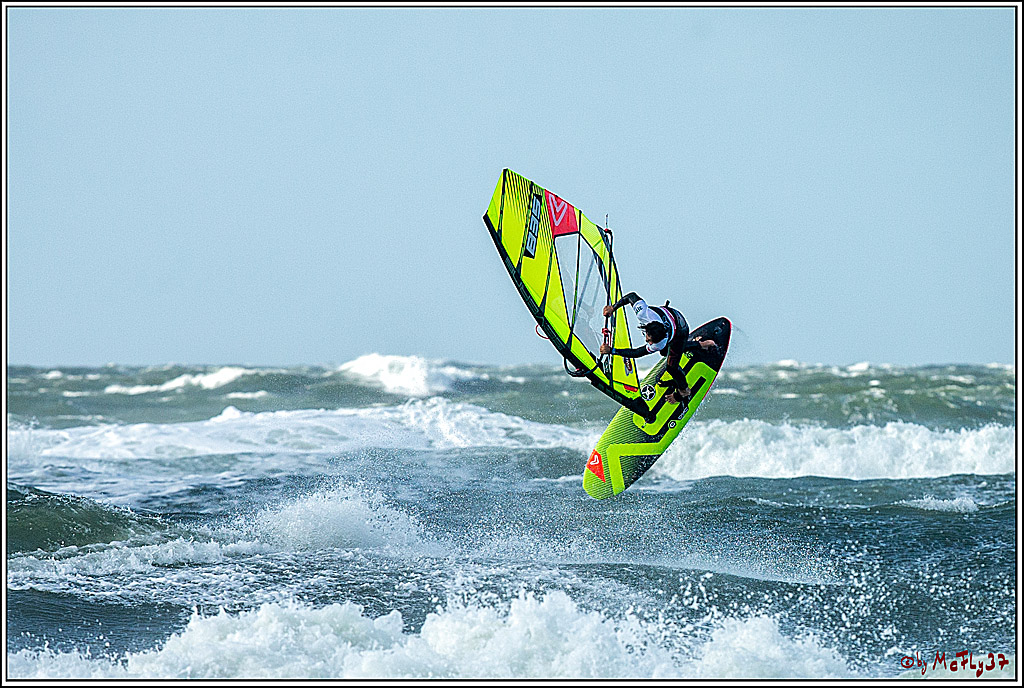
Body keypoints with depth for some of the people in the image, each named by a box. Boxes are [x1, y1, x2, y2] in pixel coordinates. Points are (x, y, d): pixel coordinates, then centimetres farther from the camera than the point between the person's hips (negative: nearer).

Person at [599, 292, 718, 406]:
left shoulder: (661, 343, -44)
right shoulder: (644, 313, -42)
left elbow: (637, 353, -36)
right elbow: (632, 296, -25)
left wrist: (612, 350, -38)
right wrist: (612, 307, -27)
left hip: (680, 334, -6)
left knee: (671, 367, -6)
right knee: (664, 352, 27)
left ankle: (684, 393, 23)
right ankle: (698, 344, 46)